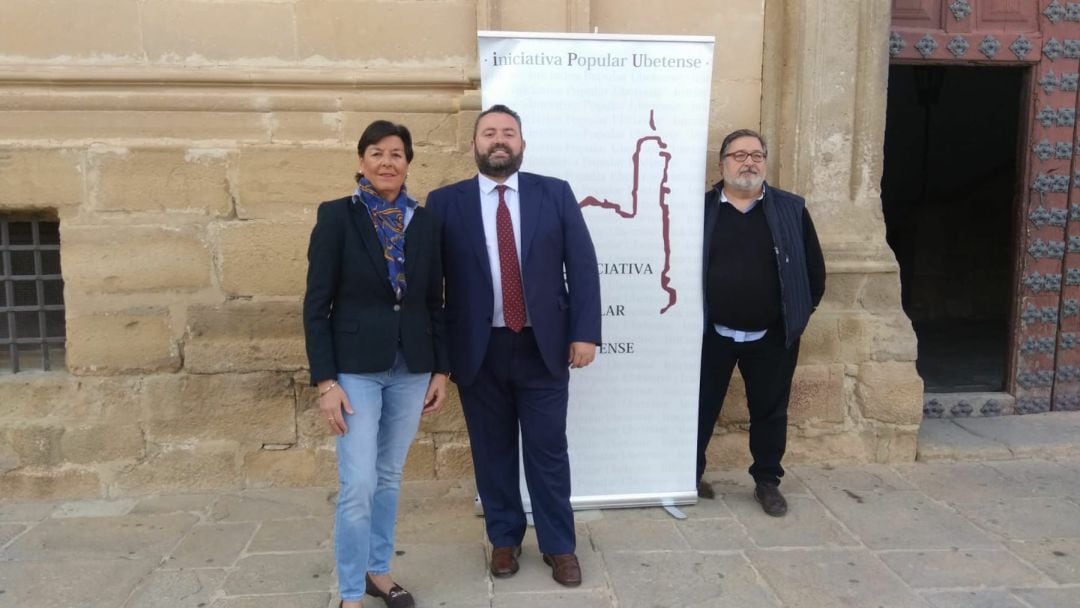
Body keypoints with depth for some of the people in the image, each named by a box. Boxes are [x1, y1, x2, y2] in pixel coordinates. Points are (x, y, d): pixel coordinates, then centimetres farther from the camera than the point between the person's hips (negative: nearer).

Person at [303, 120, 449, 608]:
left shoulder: (424, 222, 5)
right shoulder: (337, 216, -6)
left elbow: (435, 303, 9)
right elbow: (316, 304, -7)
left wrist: (441, 369, 6)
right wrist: (325, 380, -12)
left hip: (411, 368, 4)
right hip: (356, 367, -3)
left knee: (390, 477, 14)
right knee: (358, 485, -5)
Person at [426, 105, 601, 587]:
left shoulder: (556, 194, 3)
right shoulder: (445, 202, 1)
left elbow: (582, 264, 0)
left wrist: (585, 331, -7)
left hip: (543, 345, 0)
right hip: (478, 349, 0)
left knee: (548, 450, 9)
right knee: (492, 450, 13)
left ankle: (559, 546, 27)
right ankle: (504, 538, 32)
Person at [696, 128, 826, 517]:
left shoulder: (792, 209, 1)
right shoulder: (701, 208, -1)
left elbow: (814, 268, 5)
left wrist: (801, 313, 3)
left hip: (772, 337, 1)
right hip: (713, 334, 0)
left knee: (770, 412, 12)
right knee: (701, 409, 9)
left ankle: (767, 482, 29)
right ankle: (690, 477, 25)